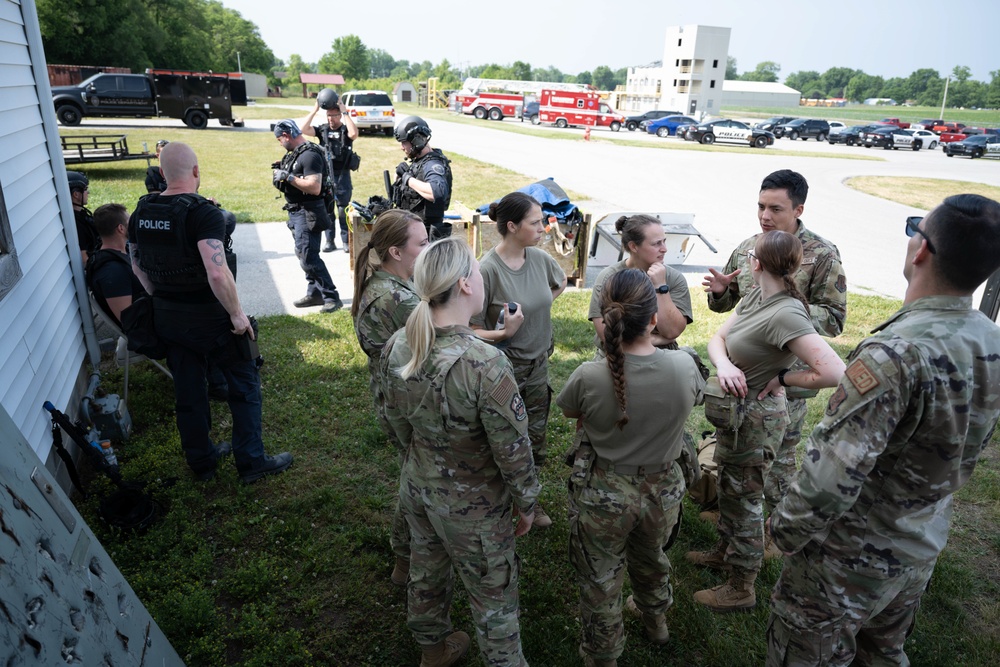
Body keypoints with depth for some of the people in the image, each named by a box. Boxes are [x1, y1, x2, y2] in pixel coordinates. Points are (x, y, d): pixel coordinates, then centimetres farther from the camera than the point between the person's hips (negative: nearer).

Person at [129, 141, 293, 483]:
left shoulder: (141, 212, 1)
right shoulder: (203, 213, -21)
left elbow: (138, 266, 10)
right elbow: (217, 274, -32)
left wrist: (162, 300, 18)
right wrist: (237, 314, -21)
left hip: (166, 316, 7)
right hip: (207, 315, -6)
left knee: (187, 390, 17)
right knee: (245, 383, 9)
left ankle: (201, 461, 32)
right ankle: (251, 462, 15)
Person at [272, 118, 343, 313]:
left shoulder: (309, 155, -18)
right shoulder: (295, 153, 13)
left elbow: (315, 187, -27)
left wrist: (288, 177, -22)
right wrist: (281, 175, 8)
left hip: (308, 213, -10)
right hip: (297, 211, 10)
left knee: (308, 256, -13)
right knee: (304, 254, 14)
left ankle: (331, 297, -8)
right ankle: (314, 293, 23)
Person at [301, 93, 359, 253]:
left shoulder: (346, 129, -1)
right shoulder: (323, 129, 6)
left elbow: (354, 134, -25)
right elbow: (304, 129, -8)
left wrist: (345, 112, -20)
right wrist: (315, 109, -10)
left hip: (342, 175, -3)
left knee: (344, 210, 3)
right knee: (327, 209, 8)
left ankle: (346, 241, 13)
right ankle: (330, 241, 16)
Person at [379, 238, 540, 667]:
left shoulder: (396, 347, -14)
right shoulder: (485, 364, -34)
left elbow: (397, 422, 1)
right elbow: (513, 450, -23)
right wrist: (526, 502, -5)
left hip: (416, 486, 7)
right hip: (472, 506, -6)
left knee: (426, 571, 29)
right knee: (493, 596, 18)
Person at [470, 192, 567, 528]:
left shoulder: (540, 258, -5)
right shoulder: (487, 269, -23)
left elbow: (561, 282, 20)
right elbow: (470, 330, -19)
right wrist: (505, 332, -33)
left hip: (538, 365, 6)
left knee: (534, 440, 21)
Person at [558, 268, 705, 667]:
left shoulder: (589, 377, -27)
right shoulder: (684, 367, -21)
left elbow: (569, 412, -4)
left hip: (602, 496, -3)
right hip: (662, 491, 4)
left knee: (600, 583, 19)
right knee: (652, 560, 33)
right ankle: (655, 620, 61)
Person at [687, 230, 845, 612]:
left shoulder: (785, 313, -29)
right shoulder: (755, 297, -1)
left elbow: (833, 373, -36)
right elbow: (717, 339, 1)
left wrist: (782, 377, -20)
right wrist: (724, 365, -21)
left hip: (755, 419, -9)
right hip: (735, 410, 9)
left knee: (744, 498, 8)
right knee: (728, 489, 26)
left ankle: (741, 588, 29)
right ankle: (724, 552, 49)